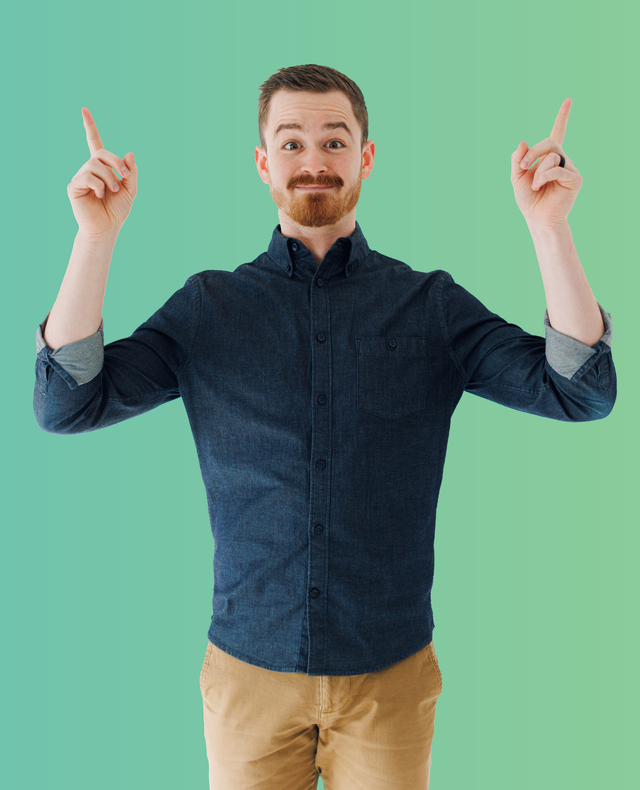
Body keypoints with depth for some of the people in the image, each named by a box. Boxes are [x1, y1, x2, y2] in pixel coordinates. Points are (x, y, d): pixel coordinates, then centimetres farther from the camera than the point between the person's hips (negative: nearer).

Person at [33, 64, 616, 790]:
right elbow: (65, 403, -9)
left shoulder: (431, 304, -2)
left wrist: (547, 226, -20)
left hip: (391, 674, 0)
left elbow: (581, 390, -10)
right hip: (248, 670, 0)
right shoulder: (208, 306, -1)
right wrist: (97, 235, -18)